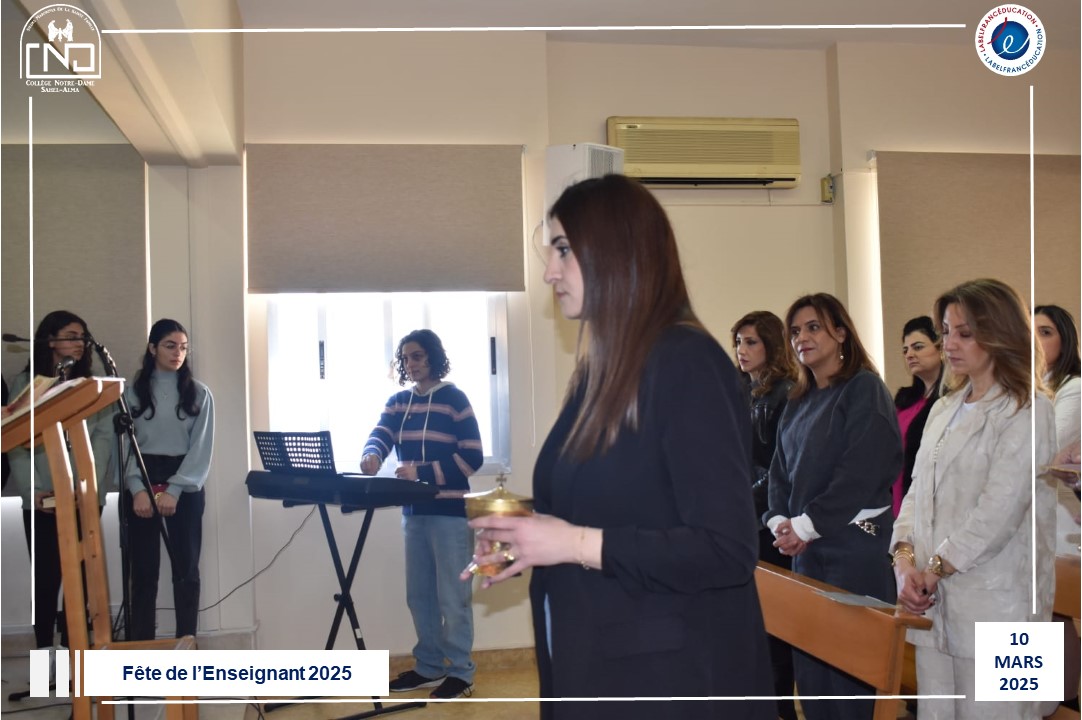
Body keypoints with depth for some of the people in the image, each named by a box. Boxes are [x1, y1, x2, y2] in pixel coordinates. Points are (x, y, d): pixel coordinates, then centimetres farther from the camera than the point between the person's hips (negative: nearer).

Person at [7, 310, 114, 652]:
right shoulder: (24, 384, 6)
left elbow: (103, 439, 1)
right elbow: (16, 444, -1)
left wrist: (88, 486, -14)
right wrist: (32, 491, -14)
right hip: (43, 501, -1)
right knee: (46, 579, -1)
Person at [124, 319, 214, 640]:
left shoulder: (199, 393, 3)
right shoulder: (133, 392, 5)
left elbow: (202, 447, -3)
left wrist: (174, 490, -13)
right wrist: (137, 489, -15)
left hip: (186, 486, 0)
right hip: (142, 484, 1)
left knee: (186, 568, 4)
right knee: (143, 569, 4)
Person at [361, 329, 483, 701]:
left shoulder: (454, 398, -4)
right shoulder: (397, 402, 13)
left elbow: (472, 457, -10)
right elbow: (379, 435, -2)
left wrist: (422, 471, -19)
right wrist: (371, 454, -27)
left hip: (449, 511, -6)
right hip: (413, 511, 6)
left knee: (452, 596, -1)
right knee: (419, 595, 12)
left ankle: (461, 672, 8)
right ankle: (428, 666, 25)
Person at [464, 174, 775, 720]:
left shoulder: (687, 364, -18)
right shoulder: (602, 371, 9)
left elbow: (728, 551, -23)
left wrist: (576, 544, -22)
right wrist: (526, 545, 1)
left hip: (671, 675, -8)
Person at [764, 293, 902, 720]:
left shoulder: (864, 388, -6)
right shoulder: (798, 400, 16)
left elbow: (861, 471, -15)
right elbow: (781, 469, 14)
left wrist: (807, 525, -14)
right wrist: (779, 520, -3)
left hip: (855, 543, -7)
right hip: (805, 545, 7)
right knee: (808, 657, 10)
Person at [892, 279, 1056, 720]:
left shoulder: (1026, 411, -7)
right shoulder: (945, 408, 16)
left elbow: (998, 511, -15)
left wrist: (934, 569, -10)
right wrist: (905, 559, -3)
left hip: (994, 605, -6)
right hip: (935, 601, 6)